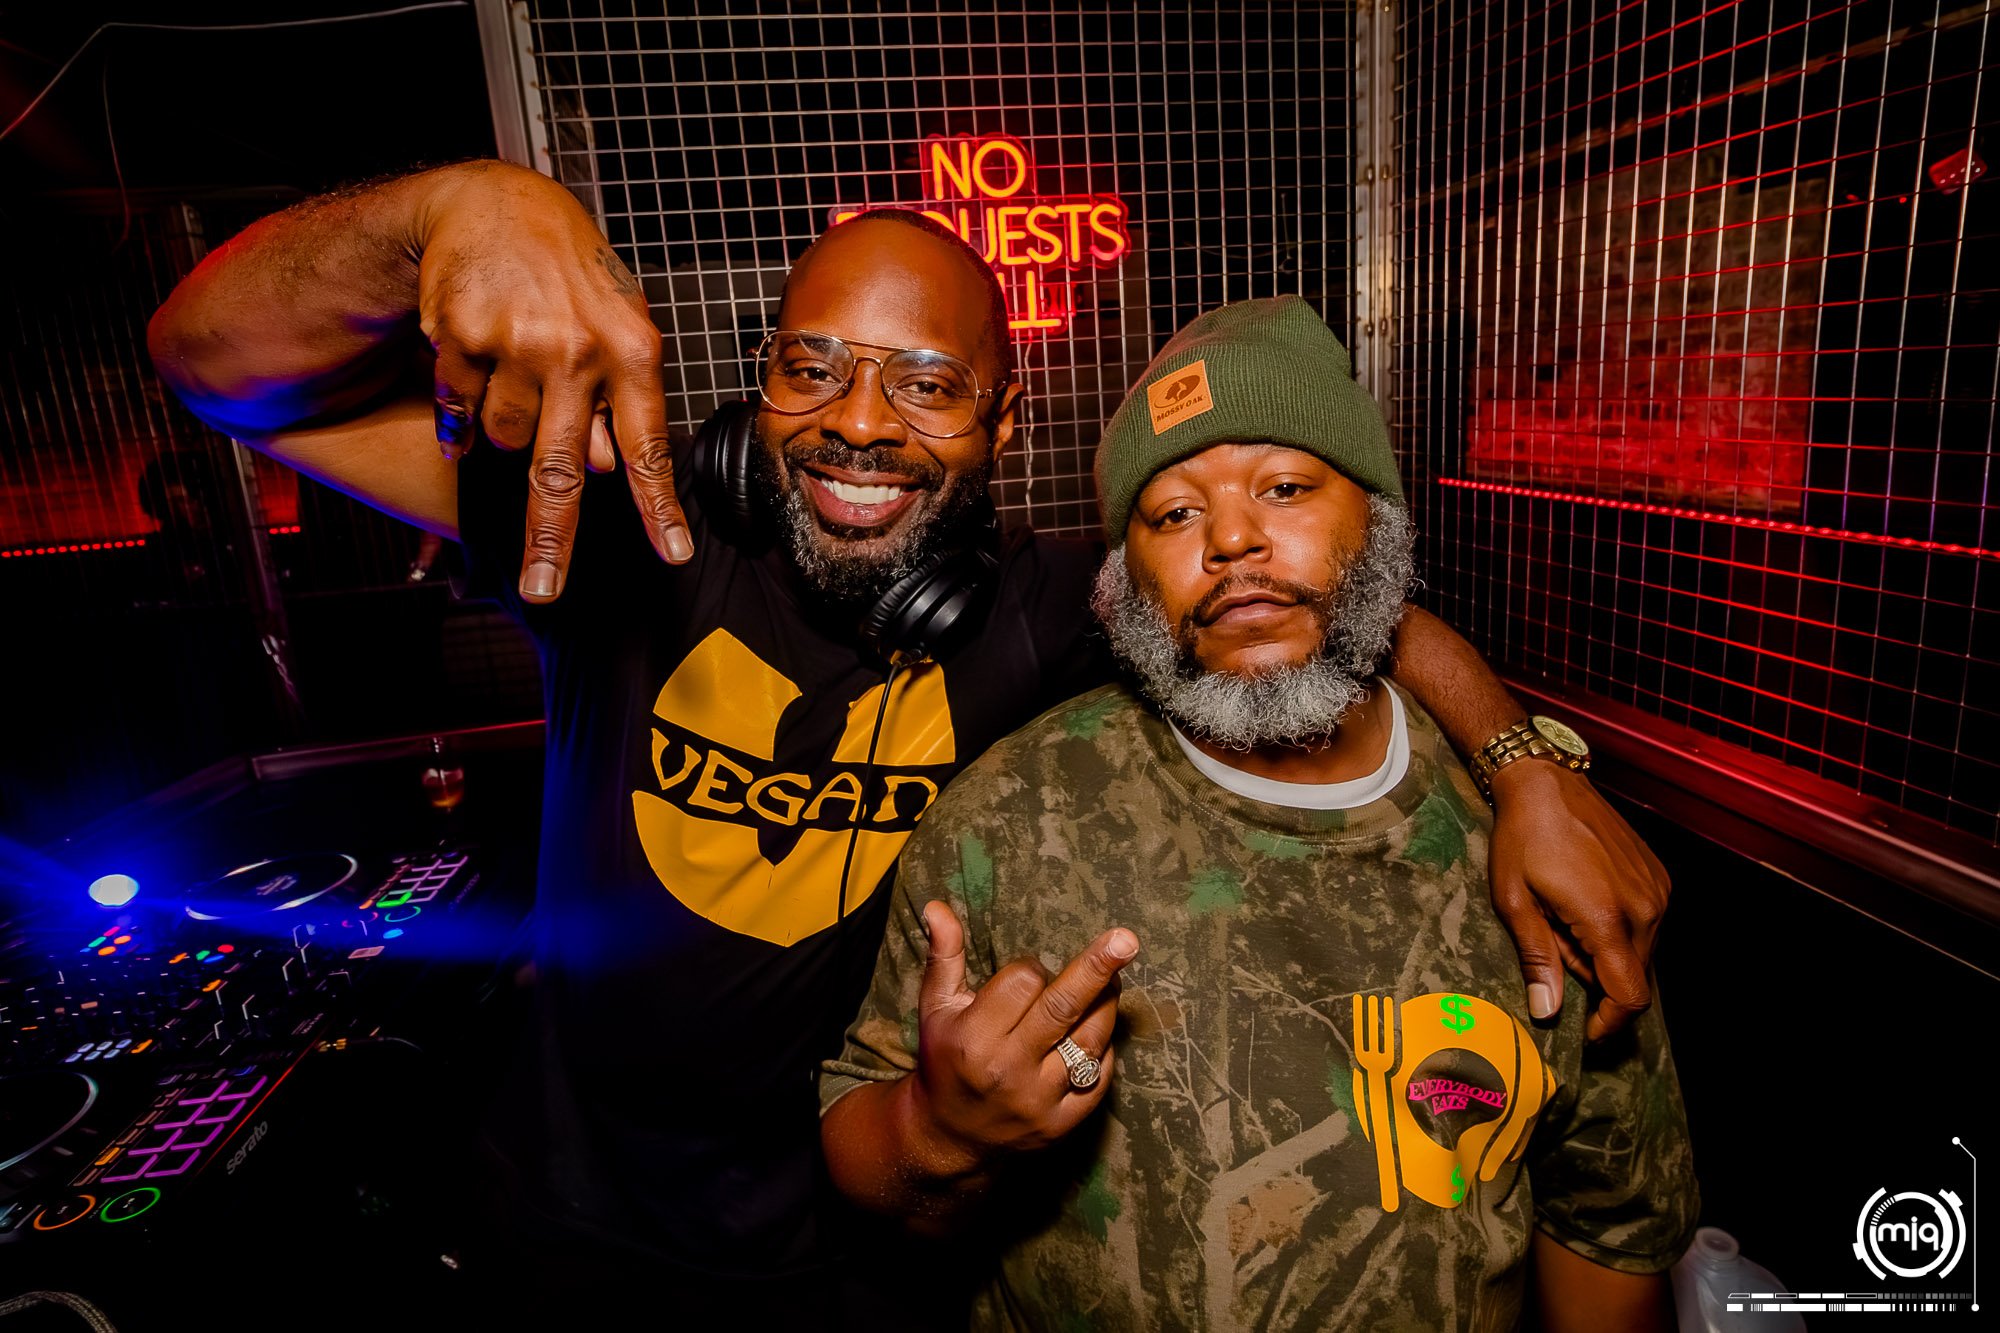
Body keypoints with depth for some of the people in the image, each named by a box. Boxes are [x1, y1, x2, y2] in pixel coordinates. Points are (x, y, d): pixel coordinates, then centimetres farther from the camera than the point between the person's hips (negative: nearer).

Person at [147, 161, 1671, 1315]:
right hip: (597, 1231, 2)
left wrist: (1529, 765, -25)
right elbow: (220, 357, -19)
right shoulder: (638, 549, -19)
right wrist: (468, 204, -38)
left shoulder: (1045, 615, -18)